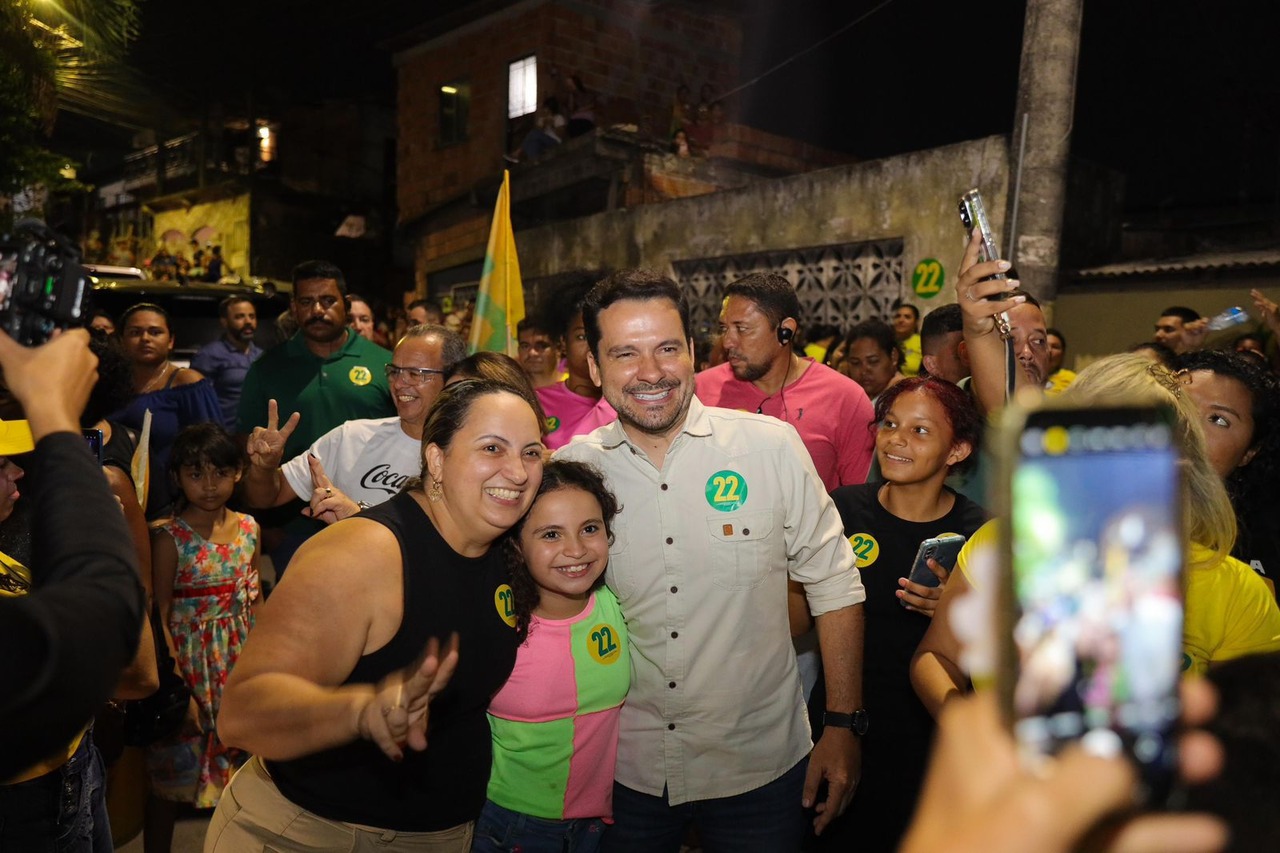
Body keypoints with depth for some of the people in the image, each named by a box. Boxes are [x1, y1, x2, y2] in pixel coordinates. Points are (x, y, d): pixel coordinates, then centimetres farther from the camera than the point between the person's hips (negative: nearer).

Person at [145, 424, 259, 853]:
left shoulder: (248, 528, -1)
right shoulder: (171, 538, -14)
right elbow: (160, 615, -12)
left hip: (239, 659, 4)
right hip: (189, 660, -4)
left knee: (237, 757, 15)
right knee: (176, 766, 10)